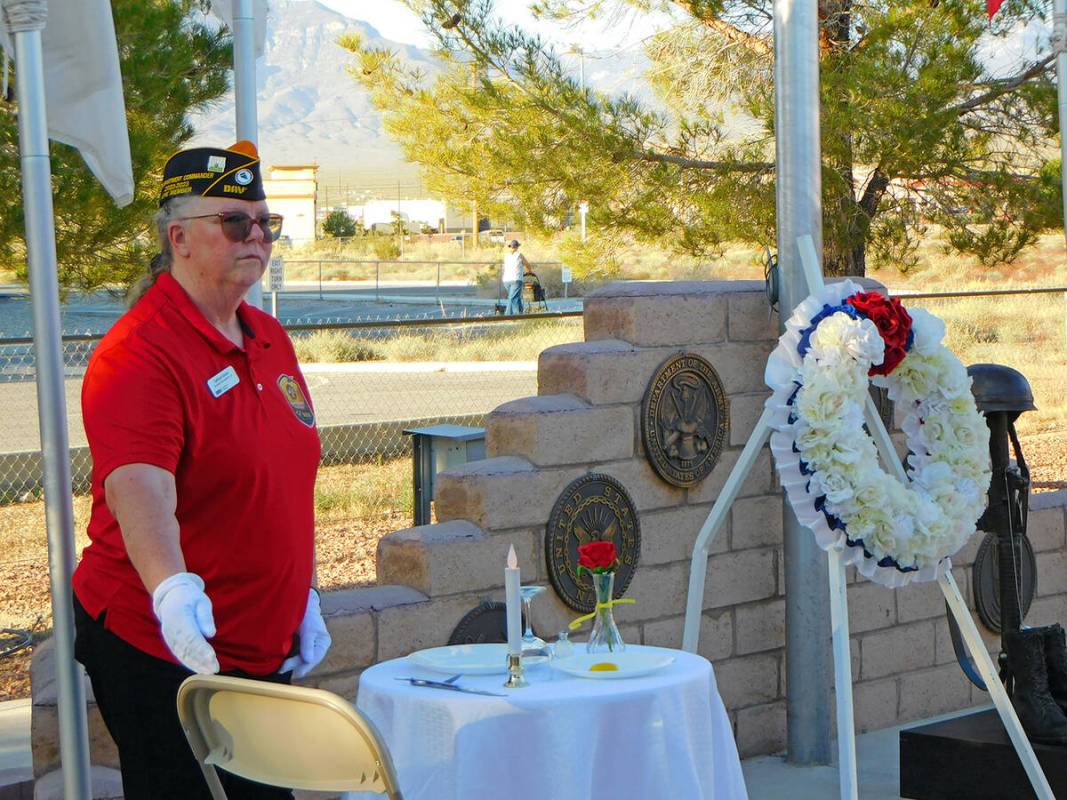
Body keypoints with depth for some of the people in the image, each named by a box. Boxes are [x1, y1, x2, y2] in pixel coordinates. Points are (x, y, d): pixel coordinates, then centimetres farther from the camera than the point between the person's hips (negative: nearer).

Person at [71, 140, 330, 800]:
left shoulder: (271, 339, 11)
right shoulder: (138, 355, -17)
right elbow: (138, 489, -32)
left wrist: (304, 598, 18)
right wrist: (173, 589, -47)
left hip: (264, 649, 8)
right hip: (163, 652, -8)